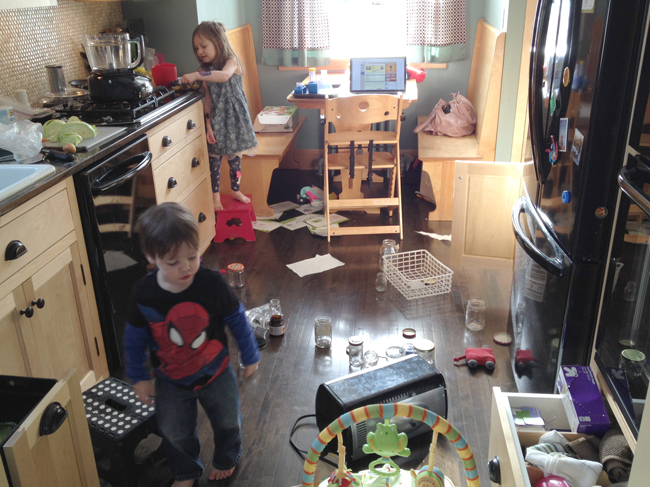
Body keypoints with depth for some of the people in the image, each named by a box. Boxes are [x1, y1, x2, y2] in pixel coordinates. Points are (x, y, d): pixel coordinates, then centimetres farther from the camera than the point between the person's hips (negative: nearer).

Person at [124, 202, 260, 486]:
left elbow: (237, 320, -11)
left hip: (215, 373, 0)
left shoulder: (212, 284, -27)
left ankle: (225, 459, 55)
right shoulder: (144, 294, -23)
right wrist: (138, 377, 3)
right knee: (175, 433, 19)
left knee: (227, 422, 22)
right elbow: (135, 338, -6)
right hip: (170, 382, 1)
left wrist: (250, 356, 0)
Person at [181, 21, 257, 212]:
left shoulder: (231, 60, -10)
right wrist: (208, 126, -7)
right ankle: (215, 195, 17)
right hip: (216, 119, 3)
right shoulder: (206, 70, 3)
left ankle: (236, 190, 29)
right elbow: (208, 100, 1)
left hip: (234, 117, -3)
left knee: (235, 158, 9)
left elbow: (224, 75, -34)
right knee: (214, 159, 4)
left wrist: (196, 75, -39)